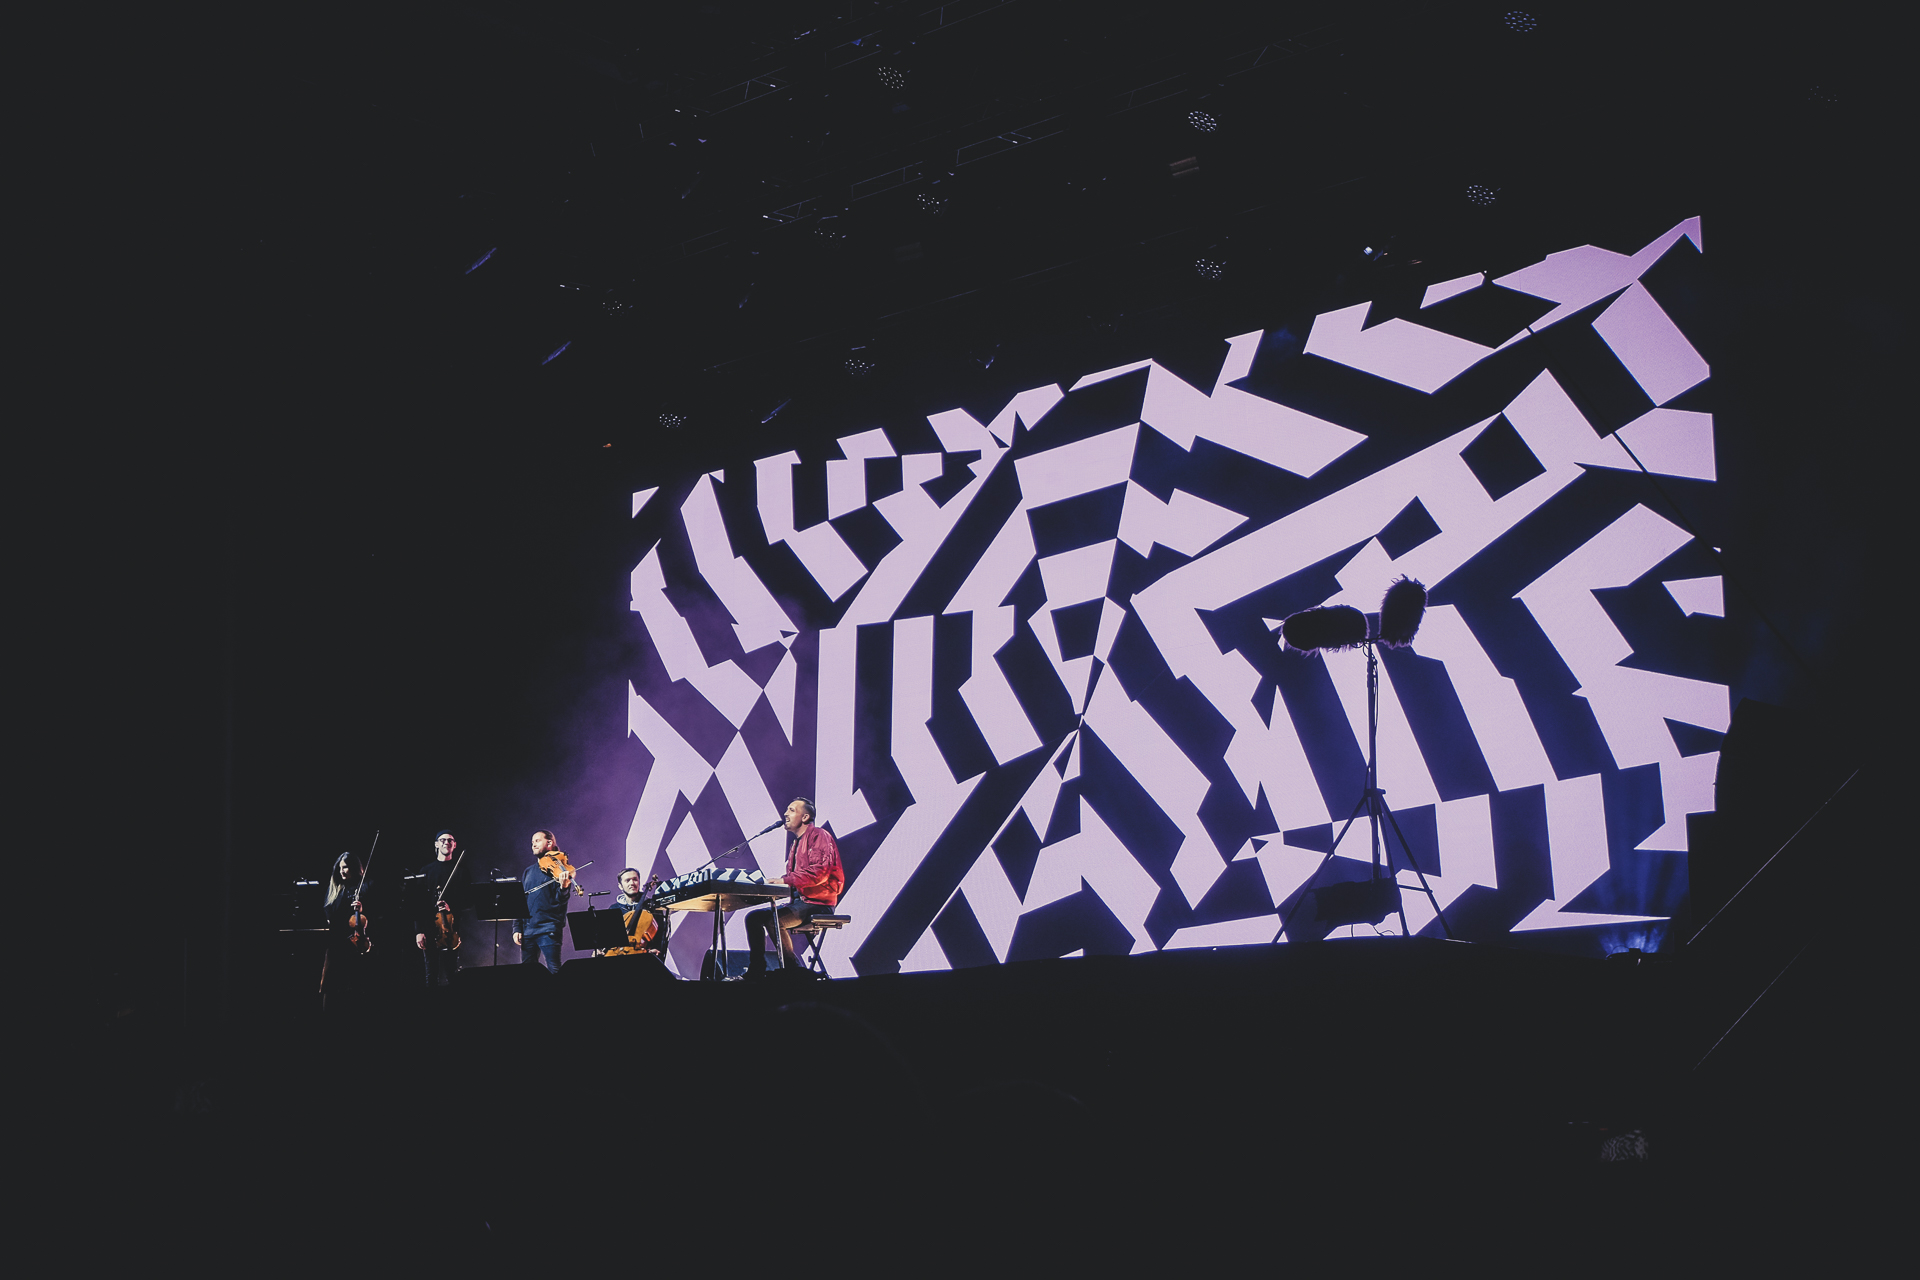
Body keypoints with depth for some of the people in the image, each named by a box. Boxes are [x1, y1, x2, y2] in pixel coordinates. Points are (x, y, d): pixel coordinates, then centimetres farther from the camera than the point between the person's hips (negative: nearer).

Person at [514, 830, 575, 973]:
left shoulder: (557, 869, 0)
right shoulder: (528, 872, 18)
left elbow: (561, 900, -11)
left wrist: (563, 887, -33)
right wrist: (517, 928, 9)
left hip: (548, 929, -6)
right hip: (527, 929, 6)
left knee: (554, 971, -14)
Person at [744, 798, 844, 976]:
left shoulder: (819, 836, -9)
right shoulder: (796, 842, 22)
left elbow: (819, 872, -23)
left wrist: (784, 880, -25)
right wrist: (775, 882, 1)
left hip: (818, 902, -10)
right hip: (800, 900, 10)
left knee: (772, 919, -30)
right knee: (753, 917, 2)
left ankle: (790, 970, -19)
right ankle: (756, 971, 1)